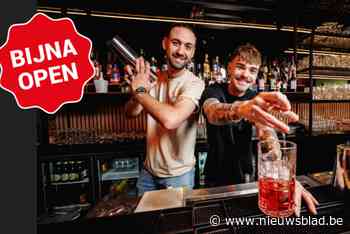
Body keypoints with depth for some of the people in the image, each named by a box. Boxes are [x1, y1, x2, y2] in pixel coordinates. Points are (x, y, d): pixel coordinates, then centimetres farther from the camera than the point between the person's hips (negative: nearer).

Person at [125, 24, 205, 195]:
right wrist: (137, 89, -23)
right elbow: (131, 113, -3)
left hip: (178, 174, -5)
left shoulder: (194, 84, -21)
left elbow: (170, 119, -38)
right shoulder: (156, 78, -1)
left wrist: (140, 91, -23)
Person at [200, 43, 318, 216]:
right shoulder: (213, 91, -16)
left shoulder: (255, 99, -7)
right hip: (215, 176, -2)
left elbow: (266, 131, -24)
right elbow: (213, 113, -40)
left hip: (244, 175, 3)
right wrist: (240, 109, -63)